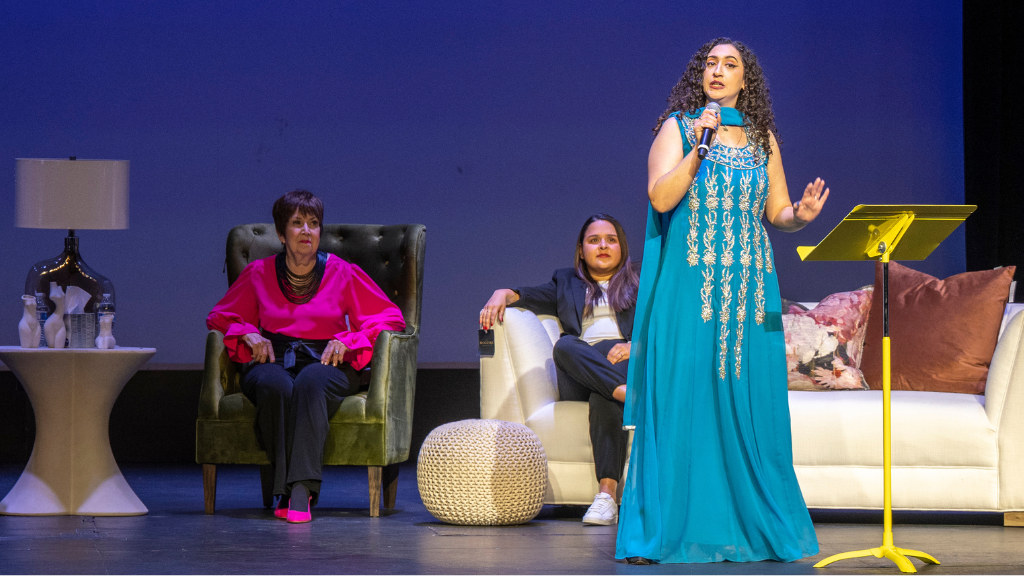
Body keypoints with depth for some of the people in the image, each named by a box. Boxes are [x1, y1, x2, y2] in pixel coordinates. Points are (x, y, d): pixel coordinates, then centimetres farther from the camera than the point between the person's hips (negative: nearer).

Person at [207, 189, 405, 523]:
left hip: (324, 364, -1)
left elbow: (390, 317, 10)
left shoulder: (342, 273, 9)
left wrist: (346, 340, -4)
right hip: (272, 362, 1)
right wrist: (248, 334, 0)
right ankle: (296, 490, -38)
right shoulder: (259, 273, 12)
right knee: (275, 386, -38)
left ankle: (299, 491, -50)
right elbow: (219, 317, 22)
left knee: (310, 383, -40)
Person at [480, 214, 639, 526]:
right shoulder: (566, 282, 34)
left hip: (628, 363, -1)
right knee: (565, 346, -35)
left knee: (603, 396, -38)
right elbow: (528, 296, 19)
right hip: (578, 380, 1)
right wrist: (502, 295, -5)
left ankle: (607, 493, -54)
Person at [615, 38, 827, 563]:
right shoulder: (678, 127, 3)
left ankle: (756, 527, 7)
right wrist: (699, 147, -18)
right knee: (680, 401, -6)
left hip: (749, 288, 3)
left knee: (749, 407, 1)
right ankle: (663, 529, -2)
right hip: (688, 285, -3)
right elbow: (660, 197, -10)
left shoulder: (762, 138, 13)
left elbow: (777, 212, 12)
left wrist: (800, 215, -10)